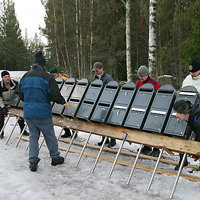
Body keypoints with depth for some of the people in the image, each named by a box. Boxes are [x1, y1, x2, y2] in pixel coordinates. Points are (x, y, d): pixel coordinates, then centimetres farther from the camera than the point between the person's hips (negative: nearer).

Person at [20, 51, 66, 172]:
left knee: (33, 136, 13)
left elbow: (22, 96, 14)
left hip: (28, 113, 5)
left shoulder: (25, 77, 7)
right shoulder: (46, 77, -12)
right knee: (50, 136, 10)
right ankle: (55, 157, 23)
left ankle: (33, 161, 11)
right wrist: (63, 101, 5)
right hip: (43, 113, -5)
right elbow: (55, 96, -14)